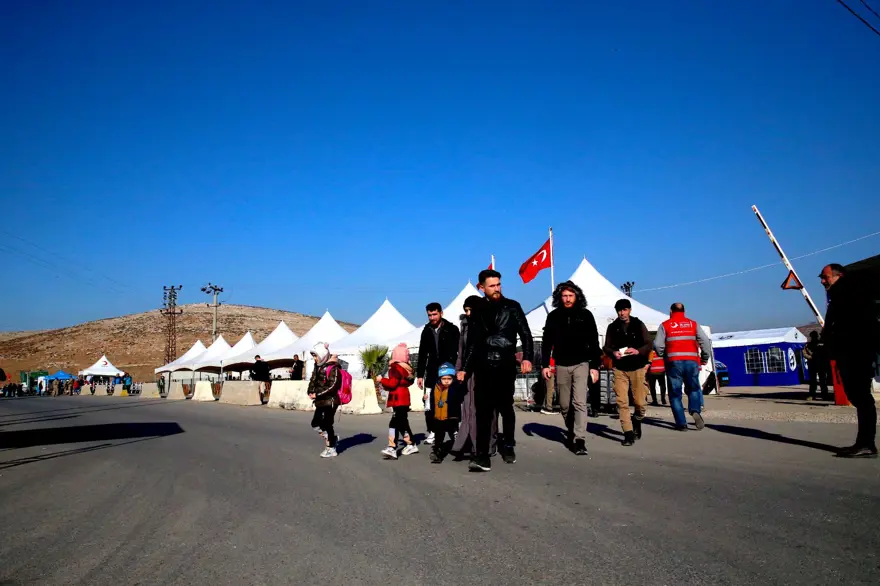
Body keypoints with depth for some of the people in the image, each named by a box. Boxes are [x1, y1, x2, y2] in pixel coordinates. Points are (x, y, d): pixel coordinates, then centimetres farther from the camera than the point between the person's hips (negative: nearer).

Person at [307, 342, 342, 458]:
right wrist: (310, 392, -5)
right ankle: (332, 438, 27)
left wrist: (317, 395, -20)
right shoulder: (318, 367, 10)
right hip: (321, 402, 9)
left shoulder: (333, 368, -16)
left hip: (330, 401, -9)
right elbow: (313, 381, 14)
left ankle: (331, 449, 10)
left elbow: (332, 386, -22)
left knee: (327, 424, -2)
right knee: (315, 423, 10)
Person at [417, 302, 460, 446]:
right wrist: (419, 374, 9)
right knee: (429, 406, -1)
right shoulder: (427, 331, 9)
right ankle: (431, 432, 9)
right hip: (432, 373, 3)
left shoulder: (452, 330, -2)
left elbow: (459, 351, -4)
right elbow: (422, 354, 12)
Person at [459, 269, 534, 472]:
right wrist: (464, 368, 12)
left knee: (505, 408, 9)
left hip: (505, 366, -1)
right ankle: (482, 456, -8)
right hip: (483, 367, 1)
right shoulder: (477, 311, 10)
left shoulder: (512, 307, 4)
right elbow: (472, 343, 15)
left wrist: (527, 357, -14)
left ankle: (508, 447, 27)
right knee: (483, 410, -5)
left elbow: (525, 334, 0)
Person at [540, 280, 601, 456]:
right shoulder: (553, 316, 4)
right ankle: (570, 433, 31)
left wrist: (595, 366, -4)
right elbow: (547, 342, 7)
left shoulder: (585, 315, 0)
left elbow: (594, 343, 1)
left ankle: (580, 440, -12)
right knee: (565, 405, 9)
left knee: (579, 402, -12)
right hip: (561, 365, 2)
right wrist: (545, 364, 1)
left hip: (581, 364, -2)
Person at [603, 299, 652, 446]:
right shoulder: (612, 327, 6)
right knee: (622, 402, -7)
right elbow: (606, 347, 6)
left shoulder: (638, 325, 2)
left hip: (638, 368, -1)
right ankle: (628, 433, 0)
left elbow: (648, 345, -1)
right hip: (619, 369, 1)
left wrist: (638, 351, -21)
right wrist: (613, 353, -16)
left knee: (640, 402, 0)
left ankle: (637, 421, 32)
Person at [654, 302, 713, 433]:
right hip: (691, 362, 2)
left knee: (675, 393, 7)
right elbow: (705, 342, 3)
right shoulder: (693, 324, 11)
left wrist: (663, 355, 17)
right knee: (693, 389, 16)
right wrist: (704, 358, 14)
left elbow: (657, 345, -2)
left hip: (674, 363, -1)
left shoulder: (665, 325, 5)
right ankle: (696, 411, -11)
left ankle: (681, 423, 2)